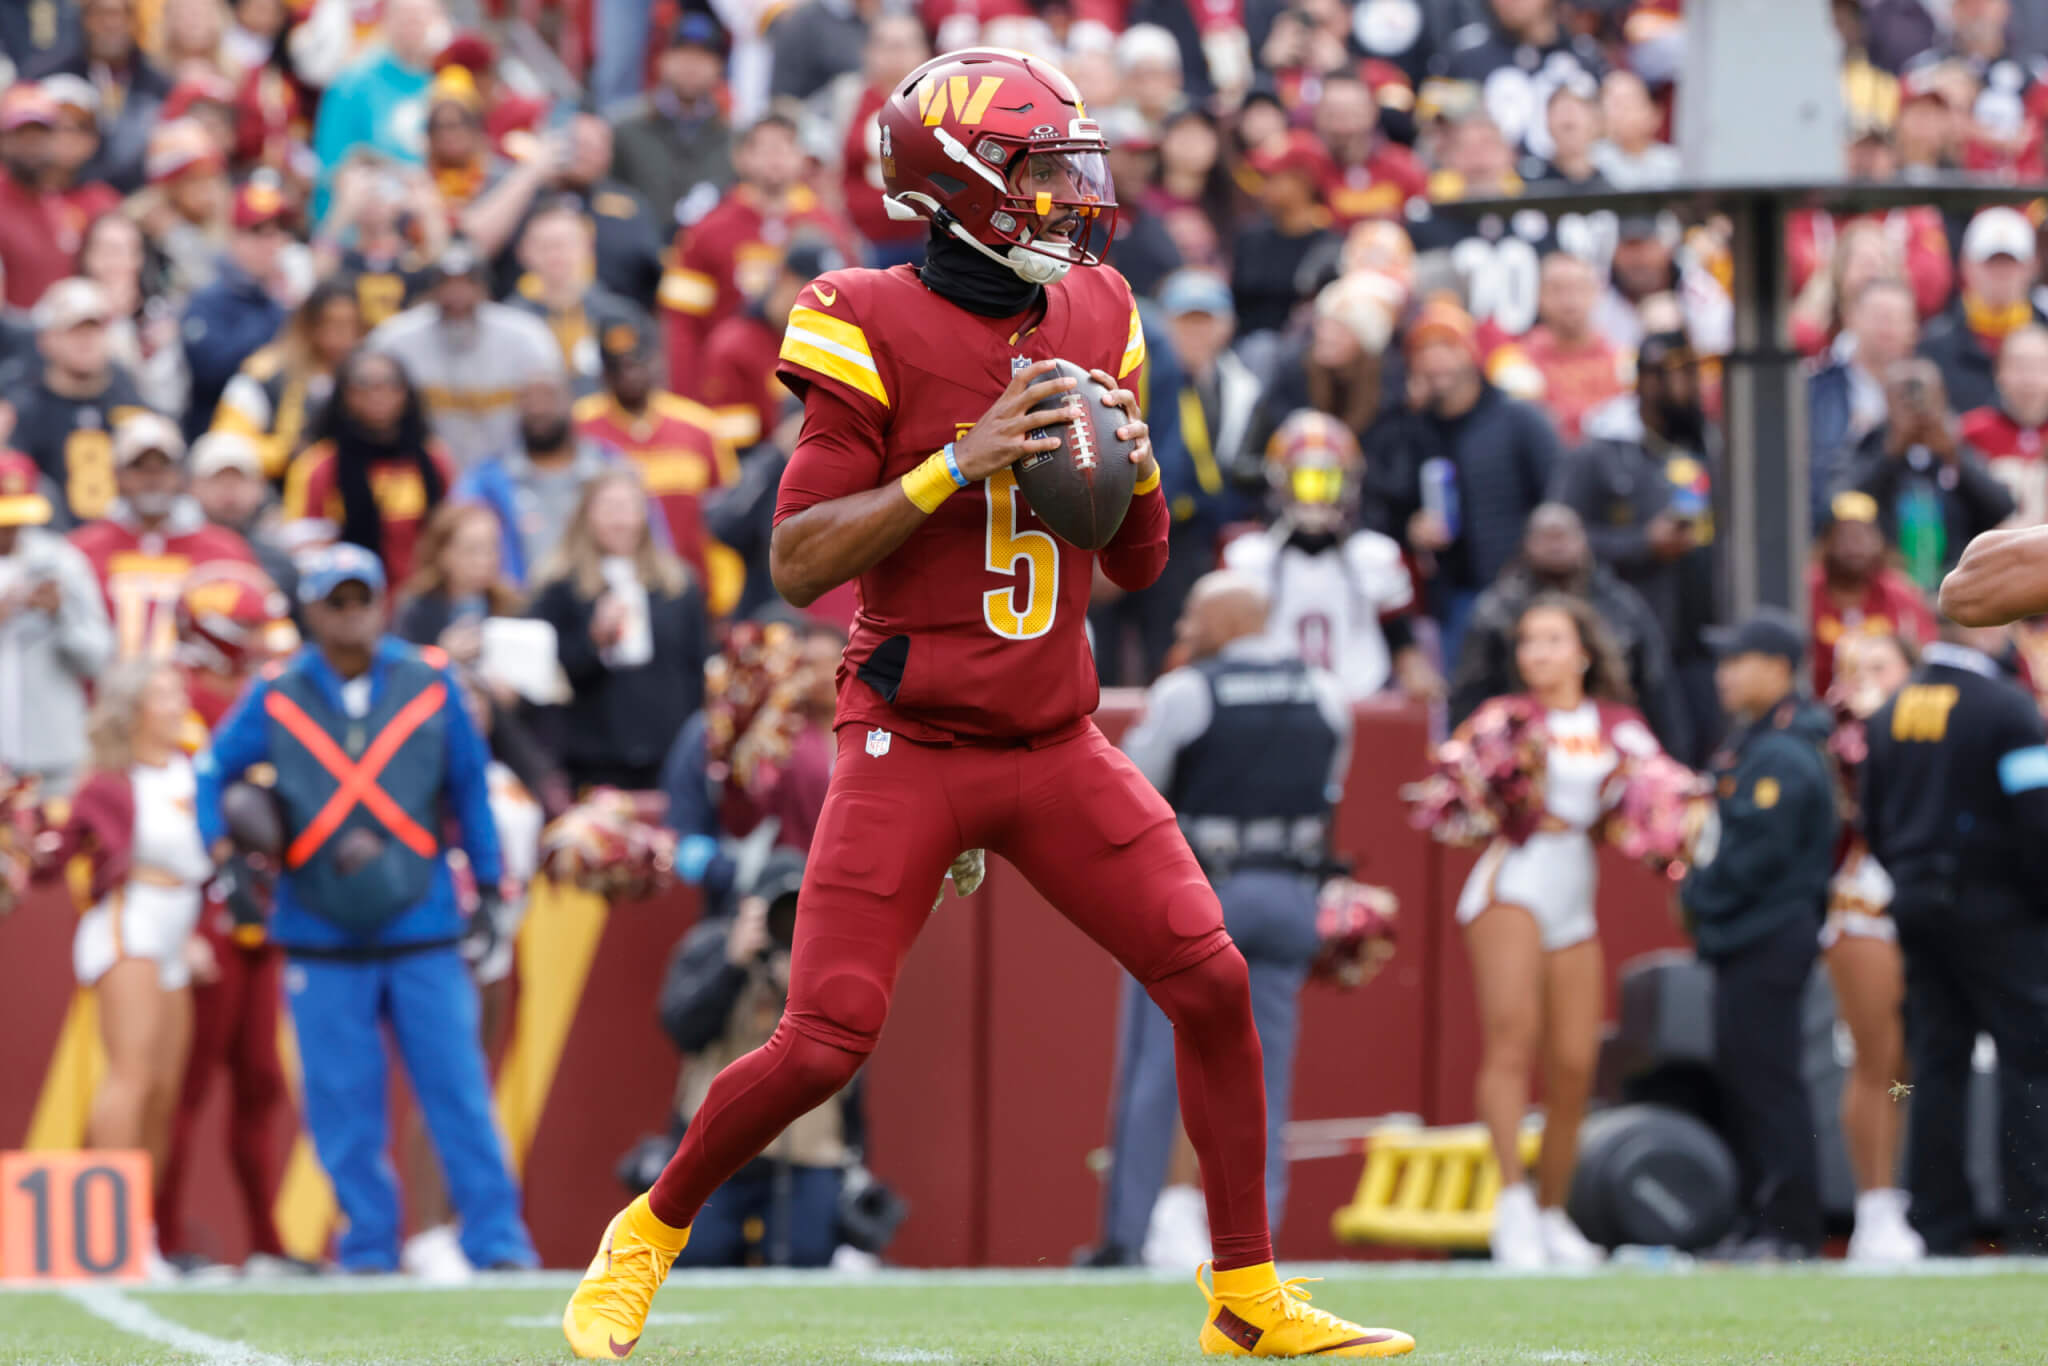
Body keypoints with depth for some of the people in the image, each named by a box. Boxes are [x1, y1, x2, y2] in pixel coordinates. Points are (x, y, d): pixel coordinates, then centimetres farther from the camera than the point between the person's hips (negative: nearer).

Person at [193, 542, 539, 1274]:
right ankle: (368, 1252, 10)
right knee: (343, 1106, 2)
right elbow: (213, 769, 11)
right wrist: (222, 849, -5)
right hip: (322, 938, 0)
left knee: (458, 1089, -3)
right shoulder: (275, 698, 2)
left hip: (423, 932, 0)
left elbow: (470, 789, 10)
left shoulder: (431, 685, 3)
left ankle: (498, 1241, -1)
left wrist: (490, 890, 10)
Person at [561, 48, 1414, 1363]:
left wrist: (1137, 471, -6)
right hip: (911, 749, -5)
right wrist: (958, 467, -21)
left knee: (1214, 983, -4)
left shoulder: (1092, 319, 8)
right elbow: (799, 563, -14)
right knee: (822, 1046, -8)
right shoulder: (882, 331, -11)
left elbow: (1138, 567, 15)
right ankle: (647, 1233, 16)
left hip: (1057, 746, 5)